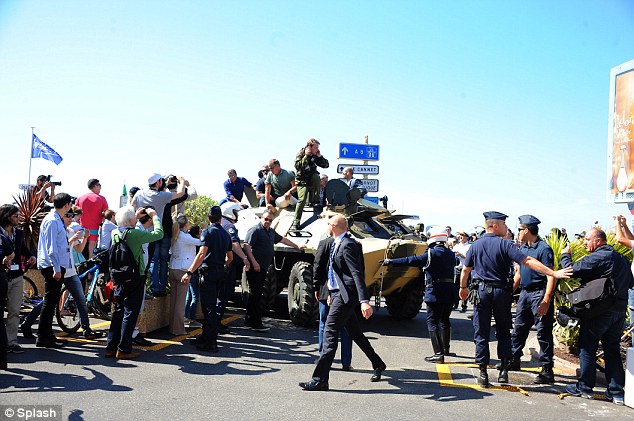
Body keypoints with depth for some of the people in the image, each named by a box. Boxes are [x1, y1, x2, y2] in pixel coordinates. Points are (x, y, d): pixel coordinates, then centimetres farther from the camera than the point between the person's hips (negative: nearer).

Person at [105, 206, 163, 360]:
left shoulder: (115, 233, 2)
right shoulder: (135, 234, -19)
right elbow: (159, 234, -14)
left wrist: (136, 217, 27)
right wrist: (154, 216, -1)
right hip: (135, 279, -7)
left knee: (118, 312, 14)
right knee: (130, 314, 0)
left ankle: (111, 347, 18)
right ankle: (123, 350, 3)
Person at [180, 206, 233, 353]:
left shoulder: (208, 232, -8)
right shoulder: (226, 234, 13)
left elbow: (202, 254, -19)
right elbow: (230, 257, 19)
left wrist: (189, 272, -20)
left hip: (209, 271, -7)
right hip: (220, 272, 7)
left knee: (209, 307, -6)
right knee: (210, 305, 16)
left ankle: (211, 343, -6)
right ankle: (206, 337, 24)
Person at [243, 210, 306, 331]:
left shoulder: (271, 232, 19)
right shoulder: (255, 230, -8)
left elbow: (283, 239, 34)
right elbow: (247, 246, -16)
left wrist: (297, 246, 41)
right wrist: (254, 262, -23)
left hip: (263, 268, 9)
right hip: (255, 267, -9)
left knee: (255, 295, 13)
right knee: (255, 295, -8)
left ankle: (249, 321, 20)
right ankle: (256, 323, -8)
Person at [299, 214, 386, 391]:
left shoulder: (347, 245, -17)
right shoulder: (338, 244, 13)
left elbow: (357, 274, -24)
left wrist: (364, 301, -31)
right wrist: (333, 294, 26)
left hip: (345, 296, -10)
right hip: (339, 294, 10)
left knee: (330, 333, -10)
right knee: (355, 333, 20)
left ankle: (320, 379, -8)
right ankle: (378, 365, 35)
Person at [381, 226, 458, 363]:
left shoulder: (431, 253, -11)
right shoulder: (450, 254, 11)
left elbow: (412, 261, -18)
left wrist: (392, 262, -17)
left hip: (436, 292, -8)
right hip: (451, 290, 8)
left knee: (432, 321, -4)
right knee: (444, 319, 22)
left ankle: (439, 353, -12)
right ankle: (445, 348, 34)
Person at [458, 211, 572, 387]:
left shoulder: (475, 245, 3)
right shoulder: (505, 244, -9)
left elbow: (465, 269, 9)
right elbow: (528, 262, -17)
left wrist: (463, 288, 26)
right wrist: (554, 273, -19)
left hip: (481, 291, 2)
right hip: (501, 292, -2)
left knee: (481, 334, 5)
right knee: (503, 333, 14)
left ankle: (483, 374, 5)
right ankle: (504, 370, 9)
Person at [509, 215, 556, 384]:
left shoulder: (543, 248, -14)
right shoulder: (522, 248, 12)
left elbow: (551, 276, -18)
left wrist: (546, 300, -25)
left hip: (539, 293, -9)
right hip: (525, 292, 9)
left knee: (543, 332, -6)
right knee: (519, 327, 17)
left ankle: (547, 371, -1)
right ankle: (514, 360, 31)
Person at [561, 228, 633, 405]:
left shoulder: (597, 257, -13)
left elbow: (573, 270, -18)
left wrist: (565, 255, -2)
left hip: (599, 311, -7)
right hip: (620, 310, 8)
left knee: (587, 348, 3)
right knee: (613, 350, 11)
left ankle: (584, 387, 8)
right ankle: (616, 392, 12)